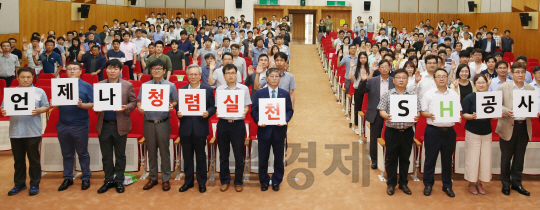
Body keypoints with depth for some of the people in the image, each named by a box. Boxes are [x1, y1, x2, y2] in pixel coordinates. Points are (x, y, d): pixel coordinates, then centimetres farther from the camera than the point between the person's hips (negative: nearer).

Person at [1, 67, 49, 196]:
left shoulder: (39, 92, 5)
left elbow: (46, 107, 3)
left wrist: (38, 110, -17)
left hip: (33, 132, -2)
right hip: (15, 131, 2)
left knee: (34, 159, 3)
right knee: (18, 160, 11)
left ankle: (34, 184, 13)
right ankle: (19, 184, 22)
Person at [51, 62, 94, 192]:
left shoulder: (86, 86, 1)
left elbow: (92, 104, -5)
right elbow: (57, 105, 11)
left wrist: (82, 105, -23)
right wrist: (53, 105, -11)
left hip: (80, 126, -3)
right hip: (63, 125, 3)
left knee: (83, 153, 7)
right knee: (67, 154, 13)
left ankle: (86, 178, 17)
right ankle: (67, 178, 23)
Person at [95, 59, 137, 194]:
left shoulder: (128, 85, 0)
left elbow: (133, 102, 1)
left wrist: (126, 107, -18)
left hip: (120, 125, -2)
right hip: (104, 125, 2)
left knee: (120, 155, 9)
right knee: (106, 156, 11)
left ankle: (119, 181, 20)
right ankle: (108, 180, 24)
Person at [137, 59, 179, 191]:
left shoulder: (171, 86, 2)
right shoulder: (145, 85, 6)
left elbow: (176, 101, 5)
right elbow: (139, 101, 7)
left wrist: (172, 105, -17)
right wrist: (139, 107, -15)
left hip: (163, 123, -2)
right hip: (148, 122, 2)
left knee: (164, 151, 3)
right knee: (151, 151, 11)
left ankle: (166, 179, 14)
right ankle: (153, 178, 23)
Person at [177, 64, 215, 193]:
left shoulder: (208, 90, 2)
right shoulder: (181, 90, 8)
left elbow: (213, 106, 0)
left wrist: (208, 113, -19)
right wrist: (178, 113, -13)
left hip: (200, 128, -2)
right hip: (185, 128, 2)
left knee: (201, 156, 7)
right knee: (187, 156, 10)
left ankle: (202, 182, 18)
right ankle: (188, 181, 23)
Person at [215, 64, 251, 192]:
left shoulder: (244, 89, 3)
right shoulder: (219, 89, 4)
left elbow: (246, 107, 6)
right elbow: (217, 108, 4)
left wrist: (243, 113, -16)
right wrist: (226, 116, -15)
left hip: (238, 123, -1)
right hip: (223, 123, 1)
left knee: (239, 155, 4)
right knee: (223, 155, 9)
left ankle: (238, 181, 17)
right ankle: (225, 181, 22)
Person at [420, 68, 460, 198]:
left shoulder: (454, 94, 10)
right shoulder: (428, 94, 3)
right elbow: (422, 112, 2)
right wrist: (430, 115, -18)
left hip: (449, 131, 2)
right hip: (433, 130, -2)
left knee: (447, 159, 10)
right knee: (430, 159, 4)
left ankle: (447, 186, 22)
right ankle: (428, 184, 17)